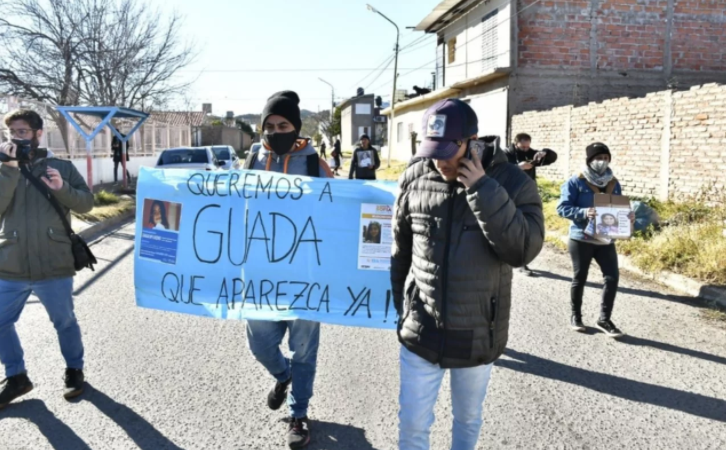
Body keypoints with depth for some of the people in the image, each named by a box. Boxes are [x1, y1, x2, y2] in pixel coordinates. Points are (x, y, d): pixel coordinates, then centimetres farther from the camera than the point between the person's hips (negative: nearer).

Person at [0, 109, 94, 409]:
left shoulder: (62, 167, 2)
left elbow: (86, 203, -1)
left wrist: (62, 188, -19)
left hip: (54, 266, -2)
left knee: (64, 322, 12)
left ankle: (74, 370, 33)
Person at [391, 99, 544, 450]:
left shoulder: (512, 182, -11)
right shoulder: (414, 180, -6)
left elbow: (523, 249, -23)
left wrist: (483, 189, -26)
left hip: (477, 335, 0)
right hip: (420, 332, 1)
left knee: (468, 420, 21)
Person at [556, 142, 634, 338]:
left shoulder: (613, 183, 9)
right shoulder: (576, 182, -8)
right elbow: (562, 208, -13)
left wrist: (627, 217, -6)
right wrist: (584, 212, -28)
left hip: (606, 239, 4)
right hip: (581, 239, -4)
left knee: (612, 276, -2)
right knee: (580, 278, 8)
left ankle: (604, 319, 12)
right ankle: (575, 315, 26)